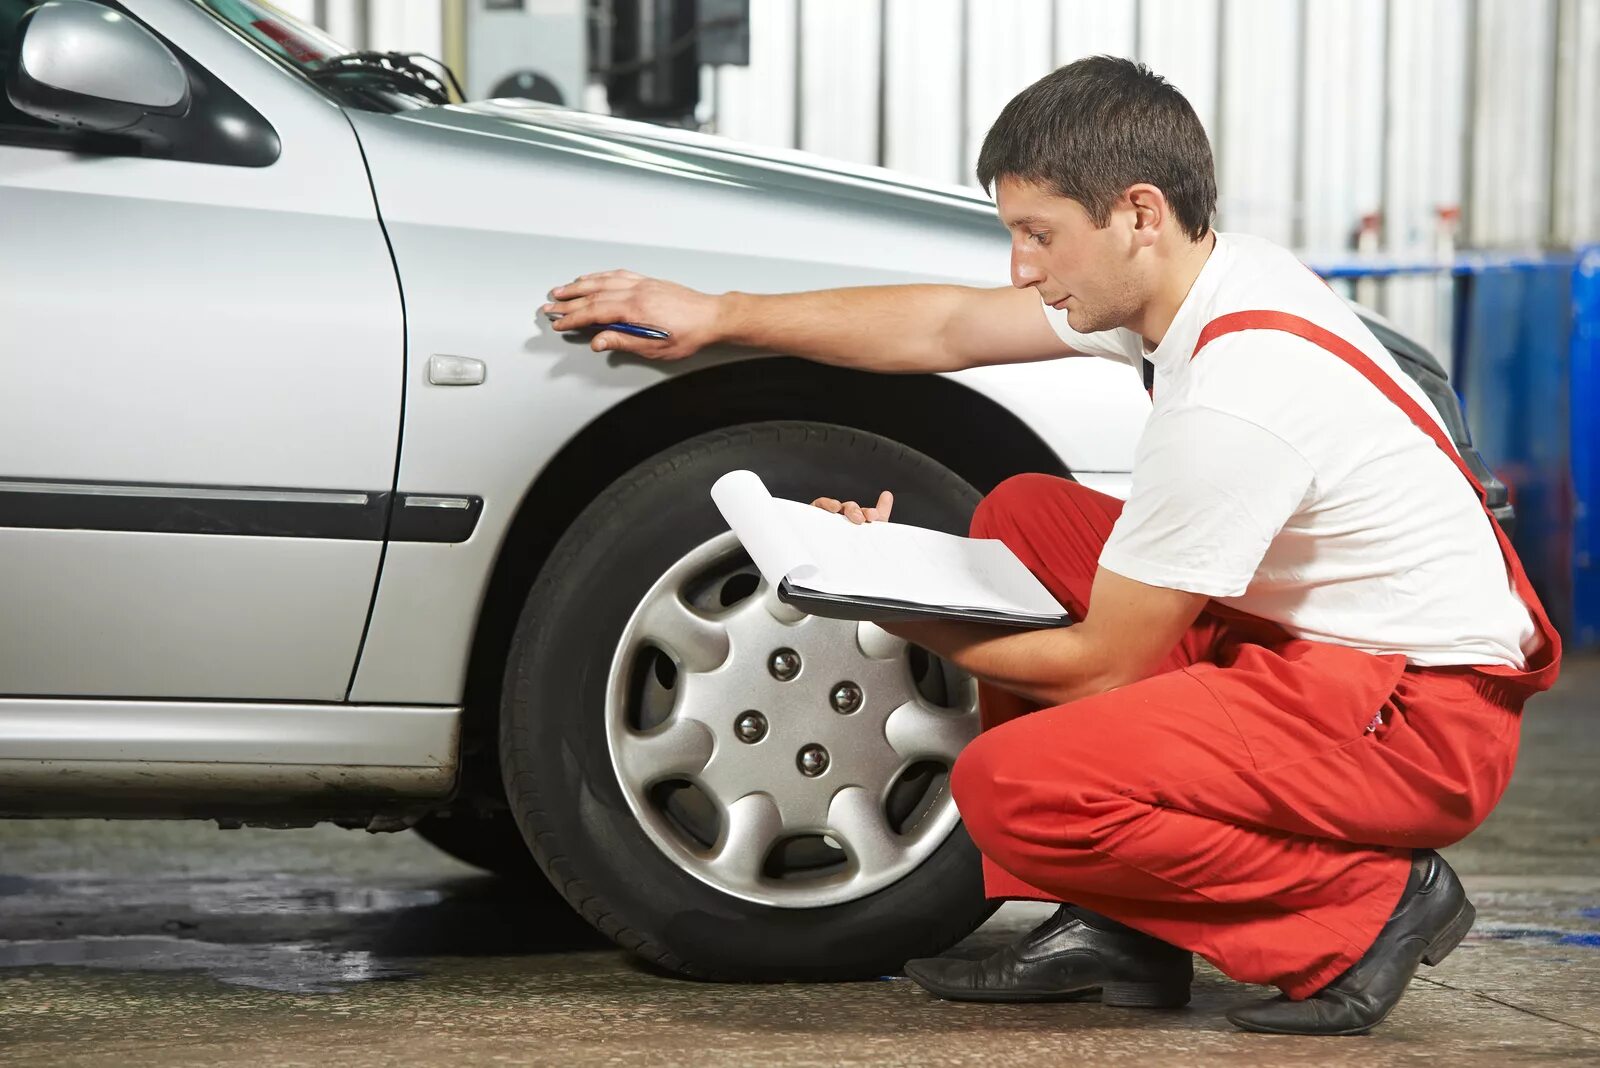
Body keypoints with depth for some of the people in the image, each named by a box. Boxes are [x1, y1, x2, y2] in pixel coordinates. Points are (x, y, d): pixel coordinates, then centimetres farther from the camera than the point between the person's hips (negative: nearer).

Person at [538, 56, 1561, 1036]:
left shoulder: (1226, 403, -26)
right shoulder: (1218, 276, 2)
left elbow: (1102, 666, -16)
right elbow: (948, 327, 15)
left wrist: (902, 617, -3)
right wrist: (718, 316, 16)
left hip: (1424, 711, -10)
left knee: (1011, 782, -24)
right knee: (1021, 515, 13)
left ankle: (1368, 904, -8)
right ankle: (1123, 929, 11)